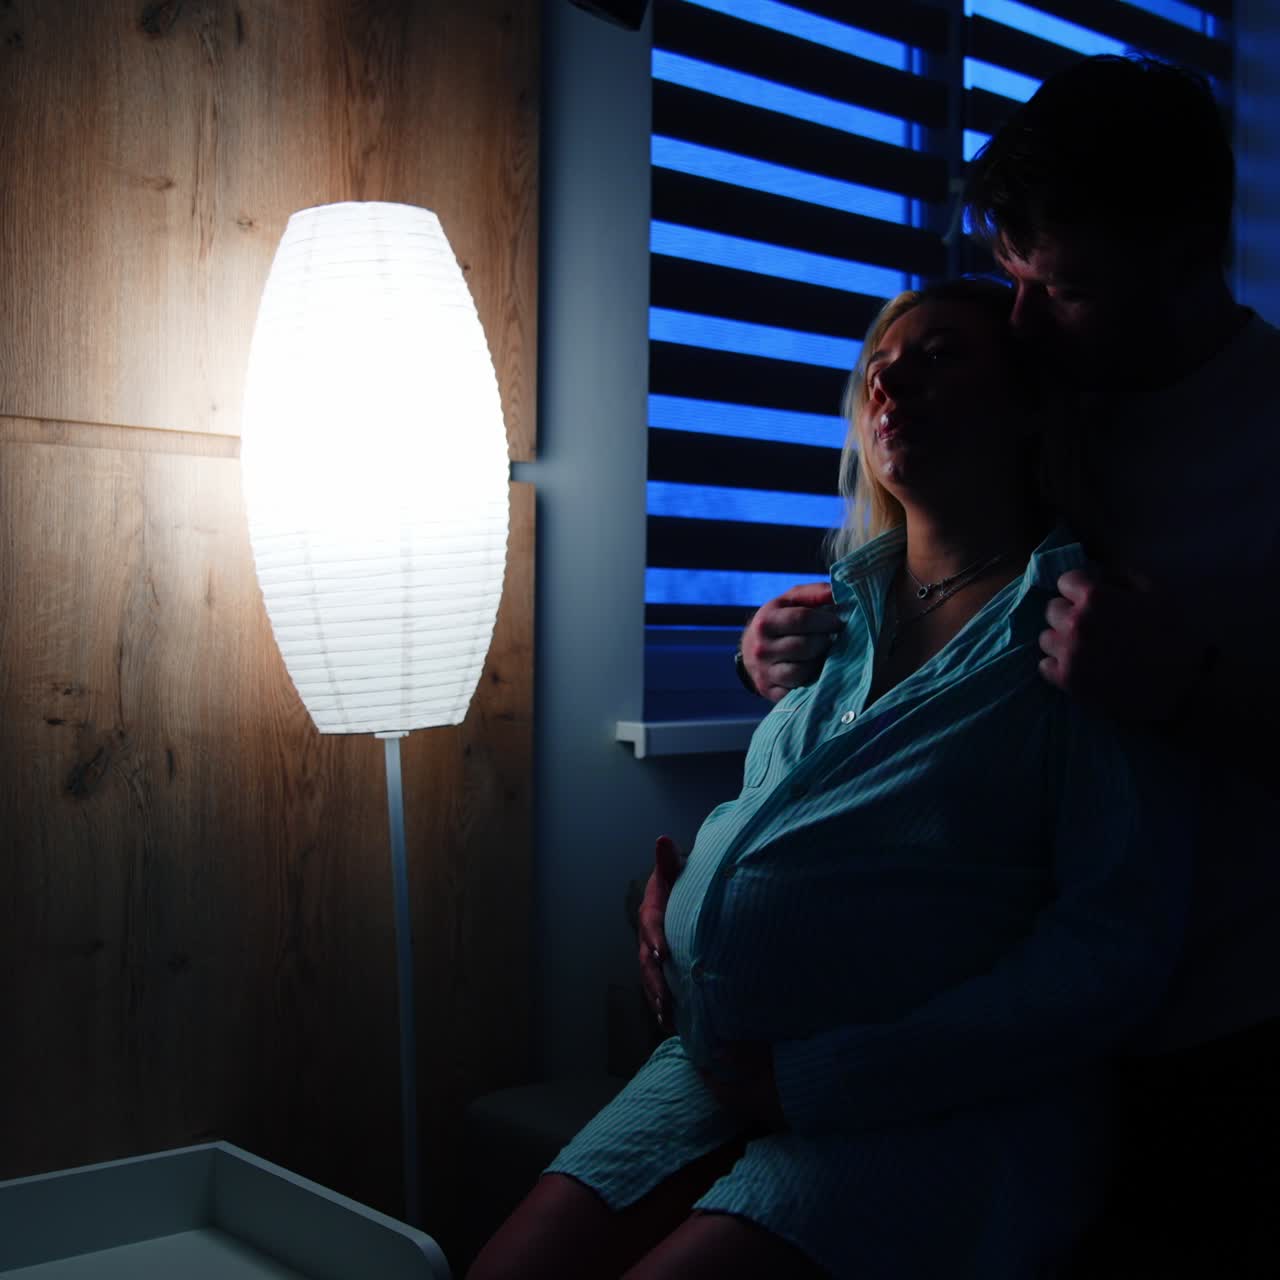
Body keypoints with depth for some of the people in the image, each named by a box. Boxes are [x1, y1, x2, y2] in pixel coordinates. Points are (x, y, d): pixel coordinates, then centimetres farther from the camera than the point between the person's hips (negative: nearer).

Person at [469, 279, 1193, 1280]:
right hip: (715, 1074, 6)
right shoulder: (838, 615, 14)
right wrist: (676, 899, 5)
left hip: (930, 1116, -5)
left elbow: (1117, 948, -13)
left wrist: (811, 1080, -15)